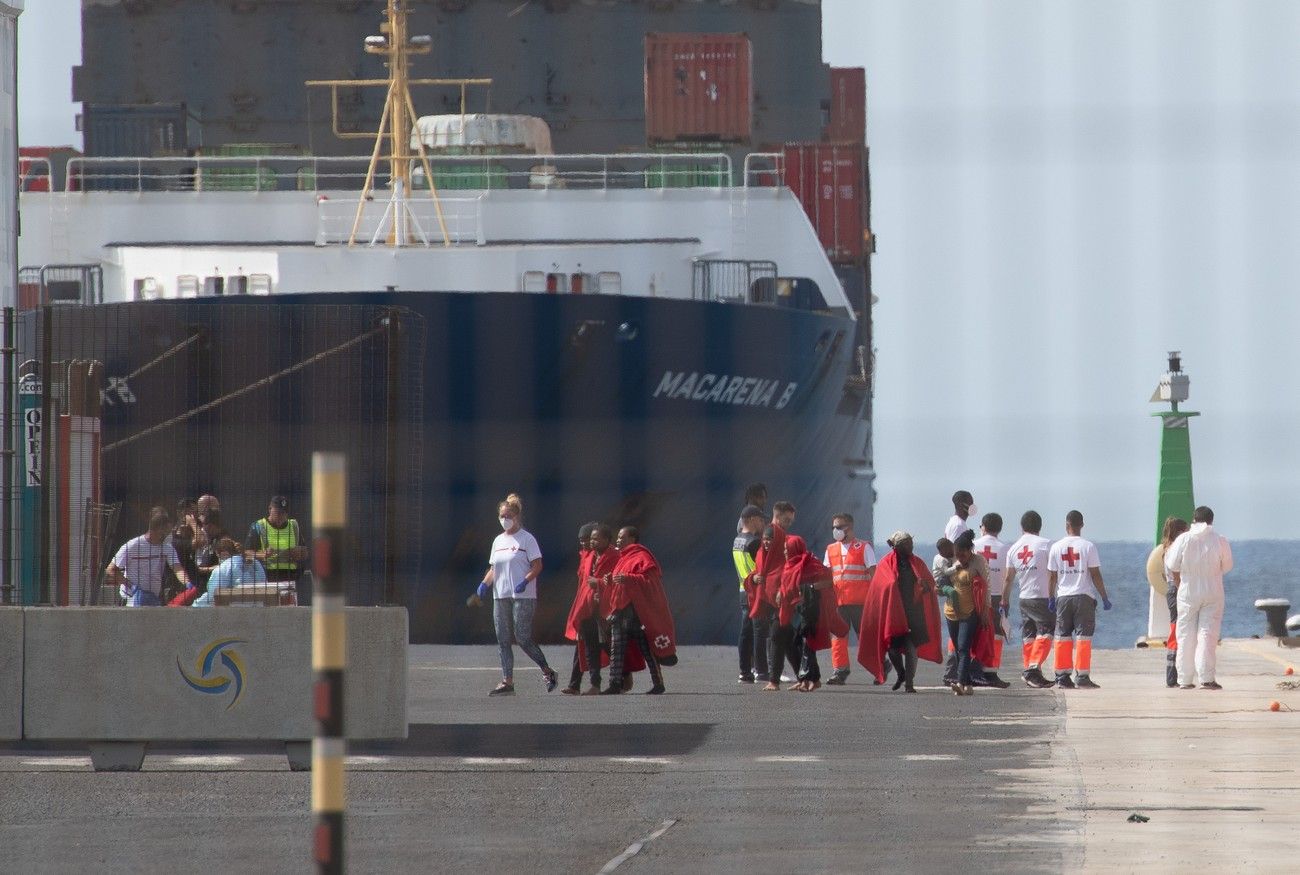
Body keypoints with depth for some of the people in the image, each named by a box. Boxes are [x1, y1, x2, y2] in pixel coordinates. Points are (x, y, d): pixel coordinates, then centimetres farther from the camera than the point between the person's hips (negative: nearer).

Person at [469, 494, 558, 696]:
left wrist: (525, 581, -23)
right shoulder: (498, 541, 16)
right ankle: (507, 681, 4)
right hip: (501, 596, 7)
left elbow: (537, 566, -8)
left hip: (523, 596, -7)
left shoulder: (527, 539, -3)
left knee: (523, 638, -10)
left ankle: (547, 672, 6)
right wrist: (484, 586, 4)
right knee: (503, 640, 2)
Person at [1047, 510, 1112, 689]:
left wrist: (1051, 599, 16)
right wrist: (1104, 598, 1)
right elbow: (1095, 575, -6)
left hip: (1063, 597, 2)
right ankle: (1082, 677, -6)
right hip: (1084, 596, -2)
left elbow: (1052, 576, 6)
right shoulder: (1088, 546, -5)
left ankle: (1062, 676, 7)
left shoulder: (1057, 547, 3)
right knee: (1084, 637, -1)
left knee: (1063, 637, 8)